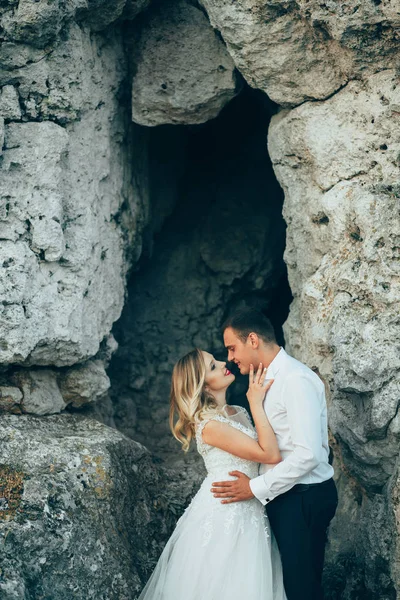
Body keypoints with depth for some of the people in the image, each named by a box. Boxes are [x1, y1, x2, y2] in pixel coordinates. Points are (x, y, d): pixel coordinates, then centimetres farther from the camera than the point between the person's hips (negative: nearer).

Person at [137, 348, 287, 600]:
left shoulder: (239, 412, 8)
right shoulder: (210, 425, -20)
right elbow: (270, 454, -22)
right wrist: (256, 404, -19)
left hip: (247, 511, 8)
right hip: (224, 514, -8)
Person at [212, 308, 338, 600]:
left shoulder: (296, 379, -18)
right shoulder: (271, 378, 11)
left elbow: (308, 454, -24)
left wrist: (256, 488, -19)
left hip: (303, 499, -9)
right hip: (283, 495, 9)